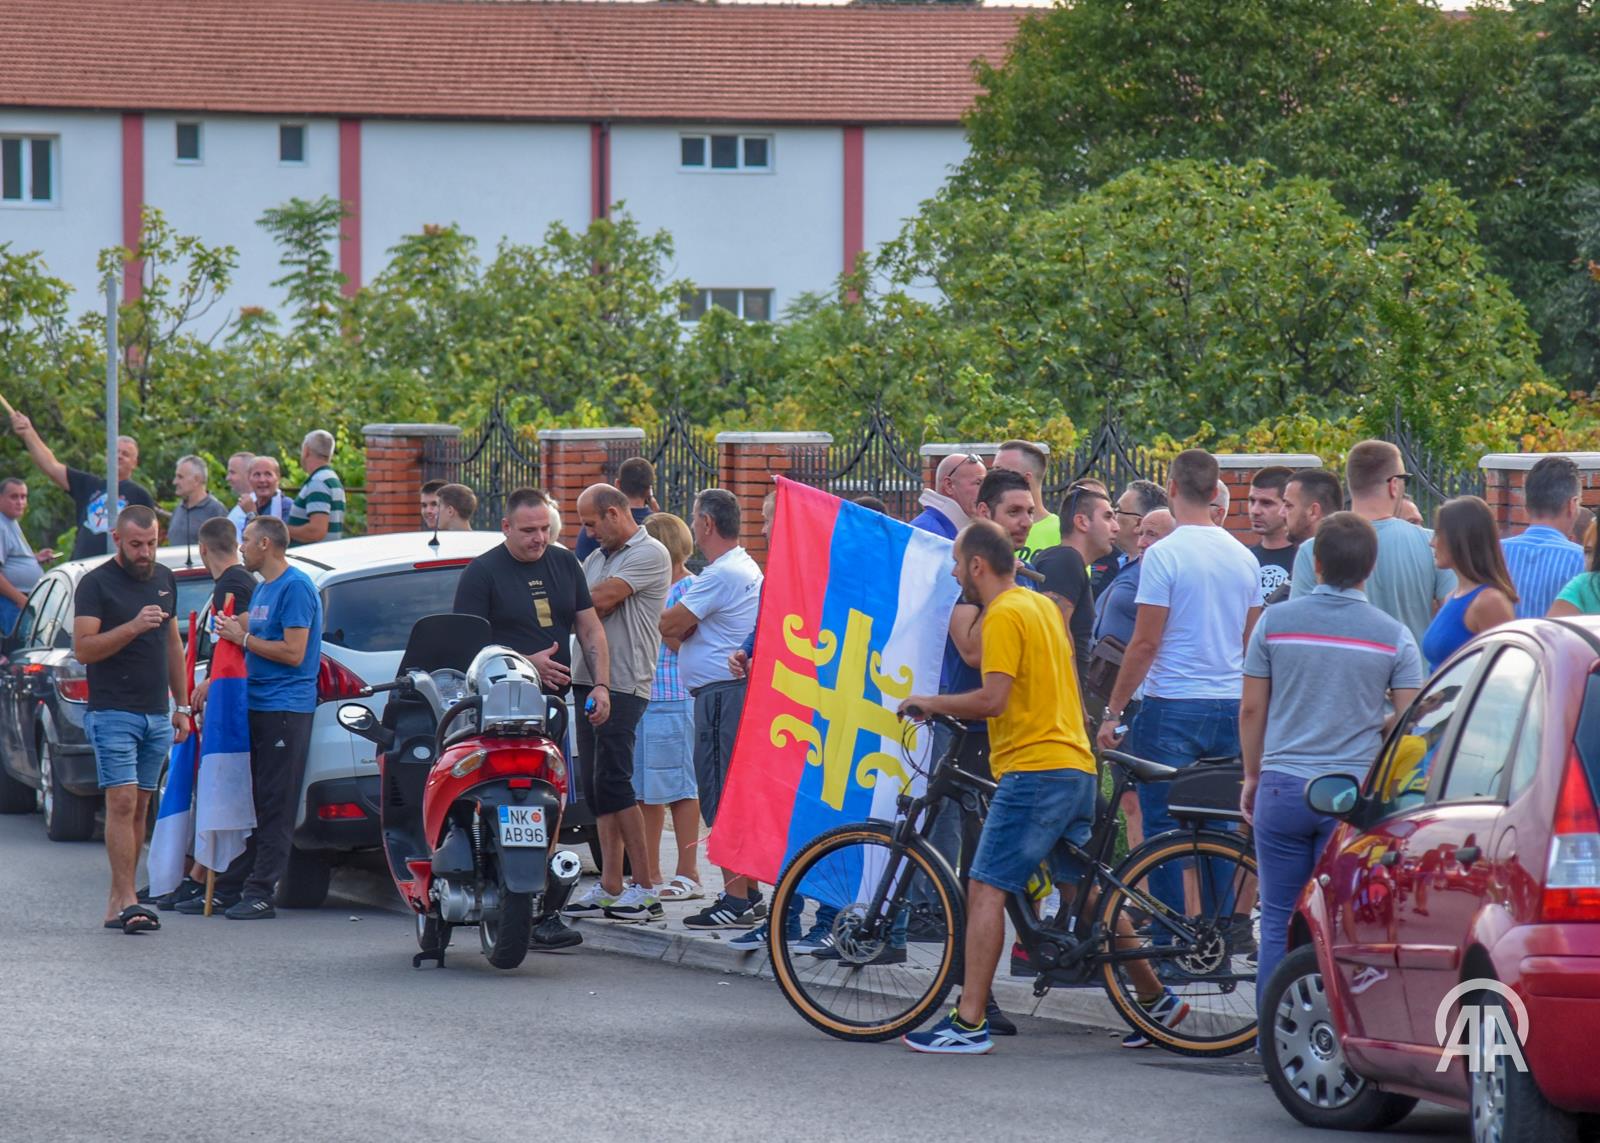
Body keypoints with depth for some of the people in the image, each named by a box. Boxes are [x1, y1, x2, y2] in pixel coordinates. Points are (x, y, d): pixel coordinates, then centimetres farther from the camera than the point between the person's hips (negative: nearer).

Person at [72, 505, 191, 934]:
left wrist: (182, 706, 18)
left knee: (139, 808, 5)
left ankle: (118, 903, 8)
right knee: (122, 803, -14)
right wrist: (133, 627, -25)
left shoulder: (164, 580, 14)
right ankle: (127, 901, -18)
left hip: (156, 716, 6)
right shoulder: (96, 584, -5)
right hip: (113, 714, -6)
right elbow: (83, 648, -14)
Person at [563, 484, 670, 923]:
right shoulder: (597, 559, 21)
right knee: (596, 785, 7)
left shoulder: (649, 554, -7)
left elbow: (600, 601, -14)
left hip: (623, 685, -9)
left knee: (611, 782, -11)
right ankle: (609, 886, 10)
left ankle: (644, 887, -7)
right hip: (588, 681, 9)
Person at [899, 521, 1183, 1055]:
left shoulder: (1004, 615, -11)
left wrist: (931, 703, -8)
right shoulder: (1042, 604, 17)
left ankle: (968, 1023, -17)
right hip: (1076, 767, 10)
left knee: (986, 888, -11)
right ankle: (1157, 1000, 22)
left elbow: (993, 699, -20)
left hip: (1033, 768, -10)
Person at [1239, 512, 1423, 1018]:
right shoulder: (1393, 635, -2)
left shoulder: (1275, 621, -1)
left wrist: (1252, 776, 16)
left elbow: (1252, 709, 4)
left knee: (1279, 924, 6)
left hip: (1283, 786, 0)